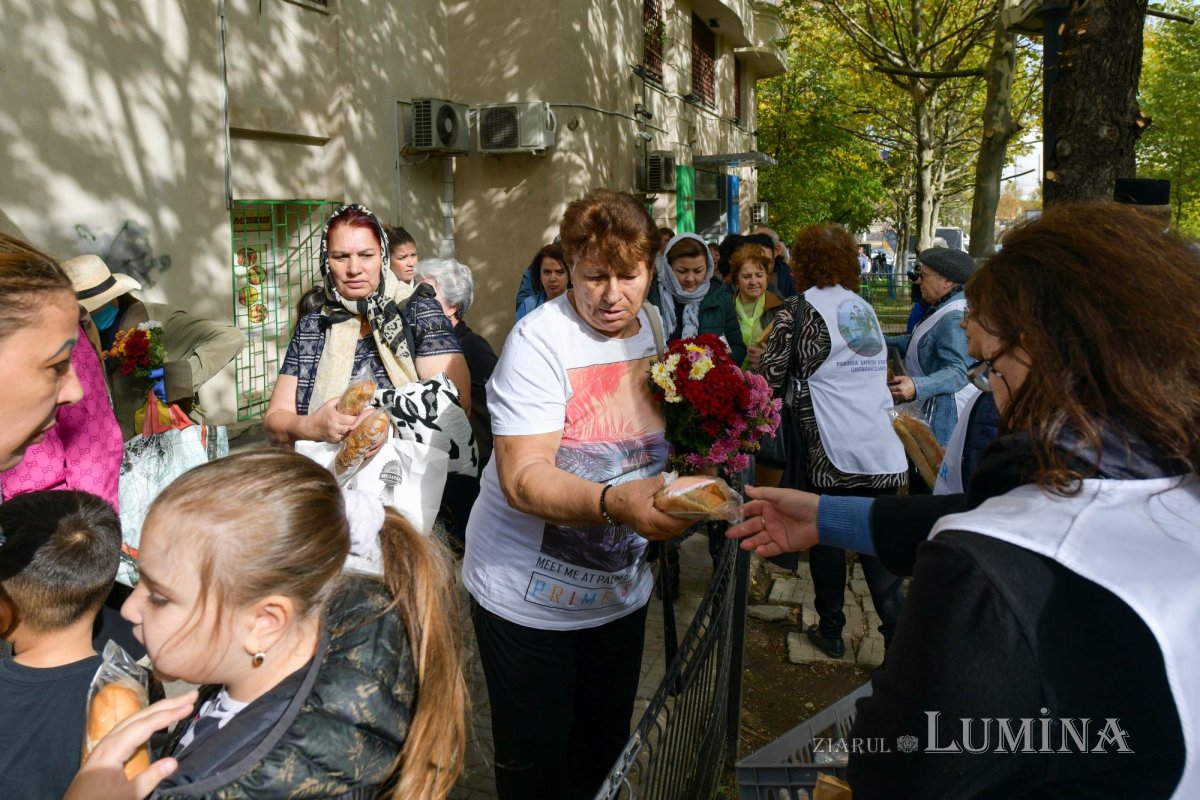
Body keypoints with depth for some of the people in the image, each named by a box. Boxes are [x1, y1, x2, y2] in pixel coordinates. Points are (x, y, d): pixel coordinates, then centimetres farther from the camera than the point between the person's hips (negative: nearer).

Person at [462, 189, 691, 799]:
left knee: (607, 747, 20)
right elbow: (524, 478, -27)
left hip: (620, 586, 6)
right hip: (529, 594, -5)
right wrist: (616, 503, -43)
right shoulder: (539, 341, -19)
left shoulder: (655, 326, 0)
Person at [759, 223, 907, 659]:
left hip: (831, 450, -5)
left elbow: (771, 377, -8)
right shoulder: (864, 308, 15)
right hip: (882, 448, 5)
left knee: (827, 538, 11)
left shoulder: (799, 308, -4)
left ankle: (831, 631, 23)